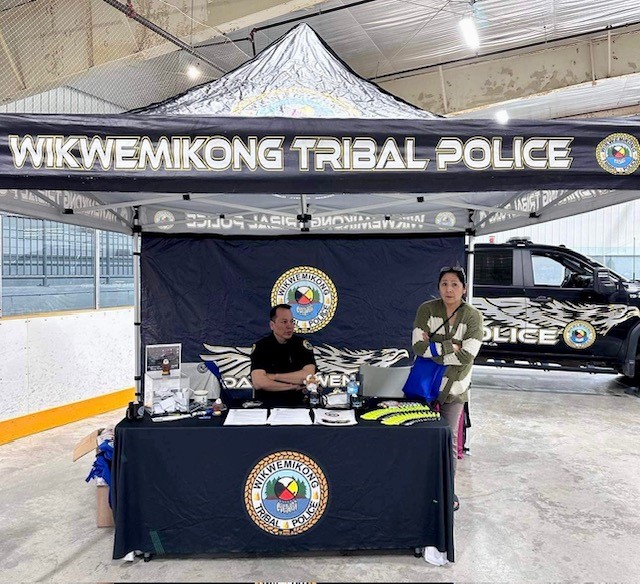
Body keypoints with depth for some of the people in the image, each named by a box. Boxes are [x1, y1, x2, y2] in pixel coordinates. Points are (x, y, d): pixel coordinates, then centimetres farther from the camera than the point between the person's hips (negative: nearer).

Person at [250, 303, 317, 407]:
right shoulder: (261, 347, 0)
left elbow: (308, 376, -11)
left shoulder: (302, 344, 4)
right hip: (266, 404, -2)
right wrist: (292, 386, -10)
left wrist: (274, 376, -9)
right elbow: (258, 383, -14)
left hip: (297, 403, 3)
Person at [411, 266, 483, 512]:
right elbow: (418, 346, -18)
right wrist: (450, 347, -20)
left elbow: (467, 356, -18)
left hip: (454, 386, 0)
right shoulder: (427, 309, -8)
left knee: (450, 437, 9)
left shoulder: (473, 316, -9)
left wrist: (433, 346, -16)